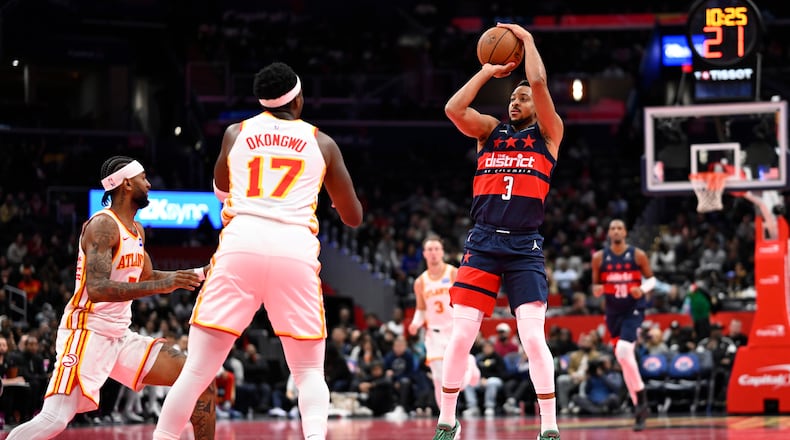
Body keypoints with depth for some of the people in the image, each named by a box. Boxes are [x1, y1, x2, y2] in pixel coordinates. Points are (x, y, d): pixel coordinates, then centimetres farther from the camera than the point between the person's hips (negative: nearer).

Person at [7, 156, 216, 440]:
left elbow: (147, 278, 31)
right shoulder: (103, 225, -14)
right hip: (87, 333, -9)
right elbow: (97, 288, -26)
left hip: (121, 337, 9)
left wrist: (200, 273, 22)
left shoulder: (136, 231, 14)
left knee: (201, 381, 3)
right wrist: (163, 285, -30)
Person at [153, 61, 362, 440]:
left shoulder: (236, 133, 18)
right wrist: (335, 190, 44)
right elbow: (353, 217, 23)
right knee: (310, 372, 11)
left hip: (241, 245, 0)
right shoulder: (321, 143, 16)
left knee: (197, 368, 3)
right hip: (295, 250, 0)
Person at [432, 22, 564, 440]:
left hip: (525, 248, -2)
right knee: (460, 336, -3)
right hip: (482, 243, 3)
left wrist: (527, 39, 4)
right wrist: (487, 72, 6)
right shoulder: (490, 131, 15)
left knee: (533, 338, -12)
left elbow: (539, 83, -8)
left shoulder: (548, 133, 7)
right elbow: (453, 109, -3)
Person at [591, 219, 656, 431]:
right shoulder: (599, 258, 2)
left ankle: (640, 400, -14)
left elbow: (651, 279, 3)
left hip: (634, 309, -4)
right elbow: (596, 285, 9)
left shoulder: (638, 255, -4)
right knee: (625, 358, 8)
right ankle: (640, 406, 17)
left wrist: (643, 289, -18)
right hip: (613, 312, 4)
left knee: (623, 351, -24)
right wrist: (597, 290, -14)